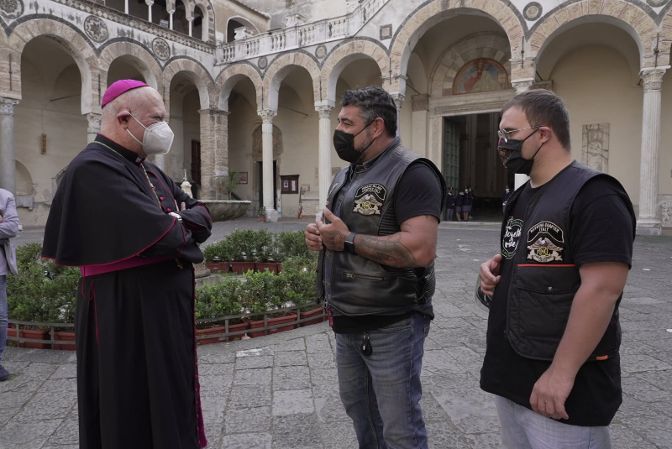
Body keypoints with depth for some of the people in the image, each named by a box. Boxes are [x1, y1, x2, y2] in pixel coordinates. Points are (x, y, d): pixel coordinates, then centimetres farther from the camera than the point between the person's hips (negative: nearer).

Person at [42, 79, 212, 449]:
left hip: (167, 309, 9)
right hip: (127, 317, -9)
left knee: (169, 402, 21)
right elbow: (161, 235, -28)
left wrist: (176, 222, -11)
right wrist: (181, 227, -6)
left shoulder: (147, 170, 13)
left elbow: (202, 213, 10)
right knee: (137, 417, 7)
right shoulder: (94, 169, -18)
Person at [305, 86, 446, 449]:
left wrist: (348, 240, -23)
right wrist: (319, 234, -1)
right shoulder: (346, 174, 12)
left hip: (391, 326, -8)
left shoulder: (411, 173, -17)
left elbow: (421, 250, -29)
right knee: (357, 408, 24)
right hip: (347, 322, 9)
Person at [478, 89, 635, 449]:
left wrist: (562, 372, -24)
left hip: (560, 383, -8)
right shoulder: (520, 197, 12)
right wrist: (496, 267, 2)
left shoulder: (593, 195, -16)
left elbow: (601, 290, -23)